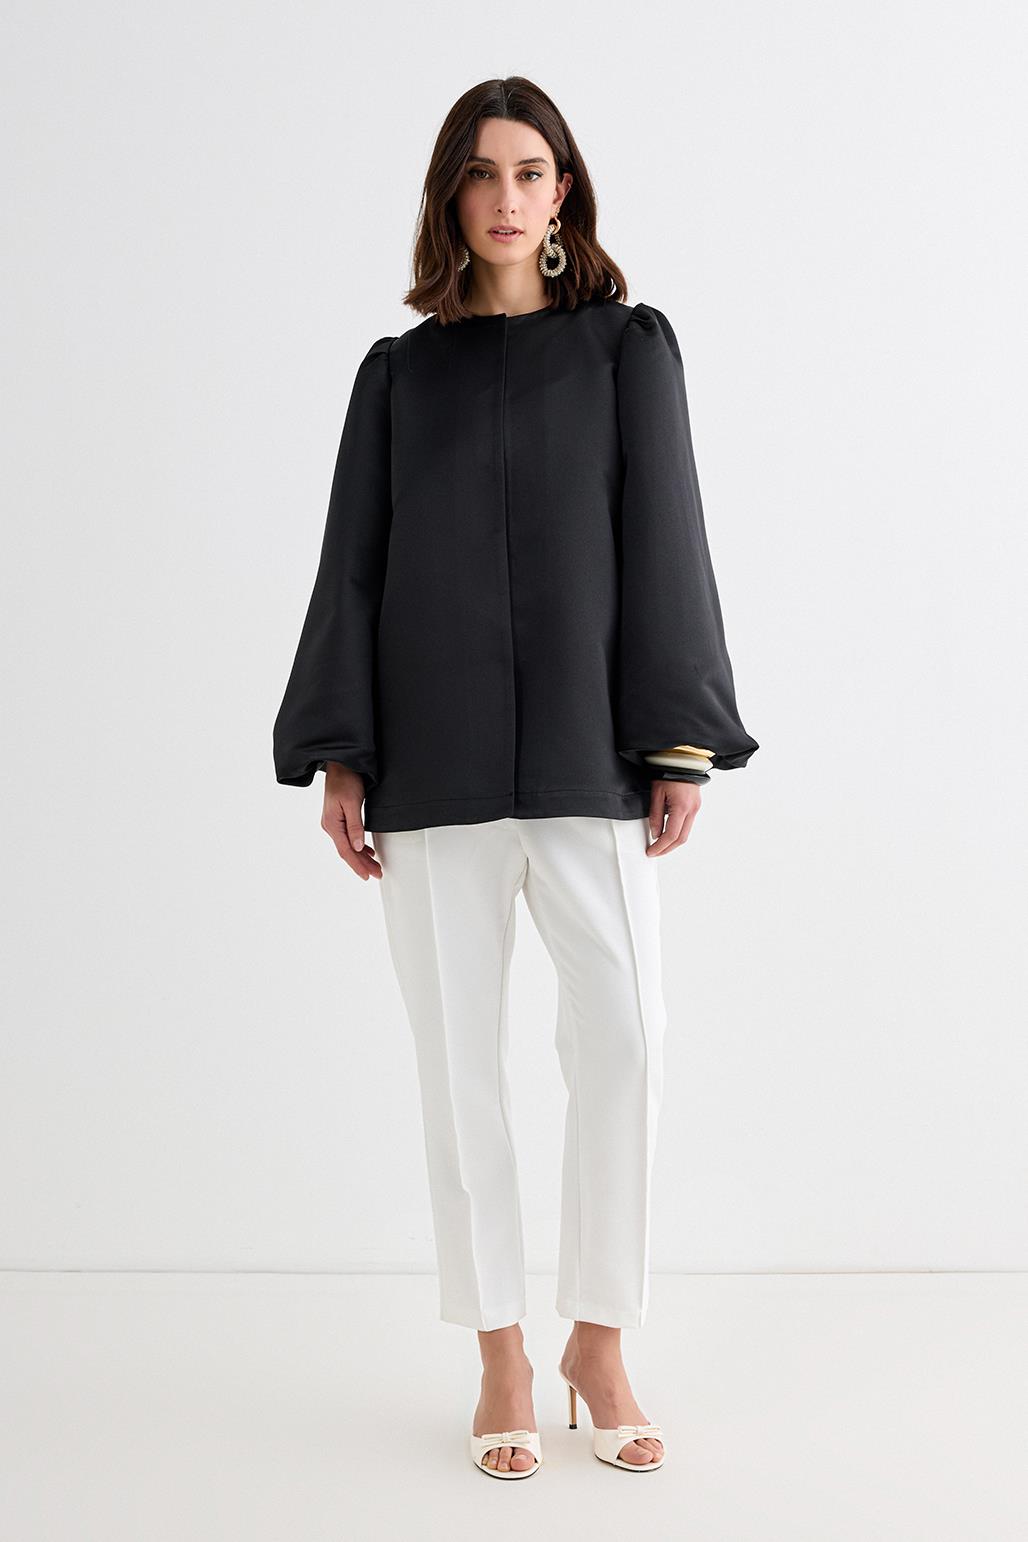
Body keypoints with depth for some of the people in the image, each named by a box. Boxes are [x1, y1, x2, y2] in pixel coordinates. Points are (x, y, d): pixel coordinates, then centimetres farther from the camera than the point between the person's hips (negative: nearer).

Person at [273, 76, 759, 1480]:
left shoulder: (629, 345, 10)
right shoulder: (399, 373, 13)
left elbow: (664, 542, 3)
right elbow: (353, 564, 9)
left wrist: (681, 743, -5)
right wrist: (338, 757, 1)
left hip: (584, 744, -1)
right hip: (435, 755, 1)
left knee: (624, 1034, -10)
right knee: (459, 1049, 2)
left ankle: (600, 1346, 7)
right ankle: (503, 1362, 13)